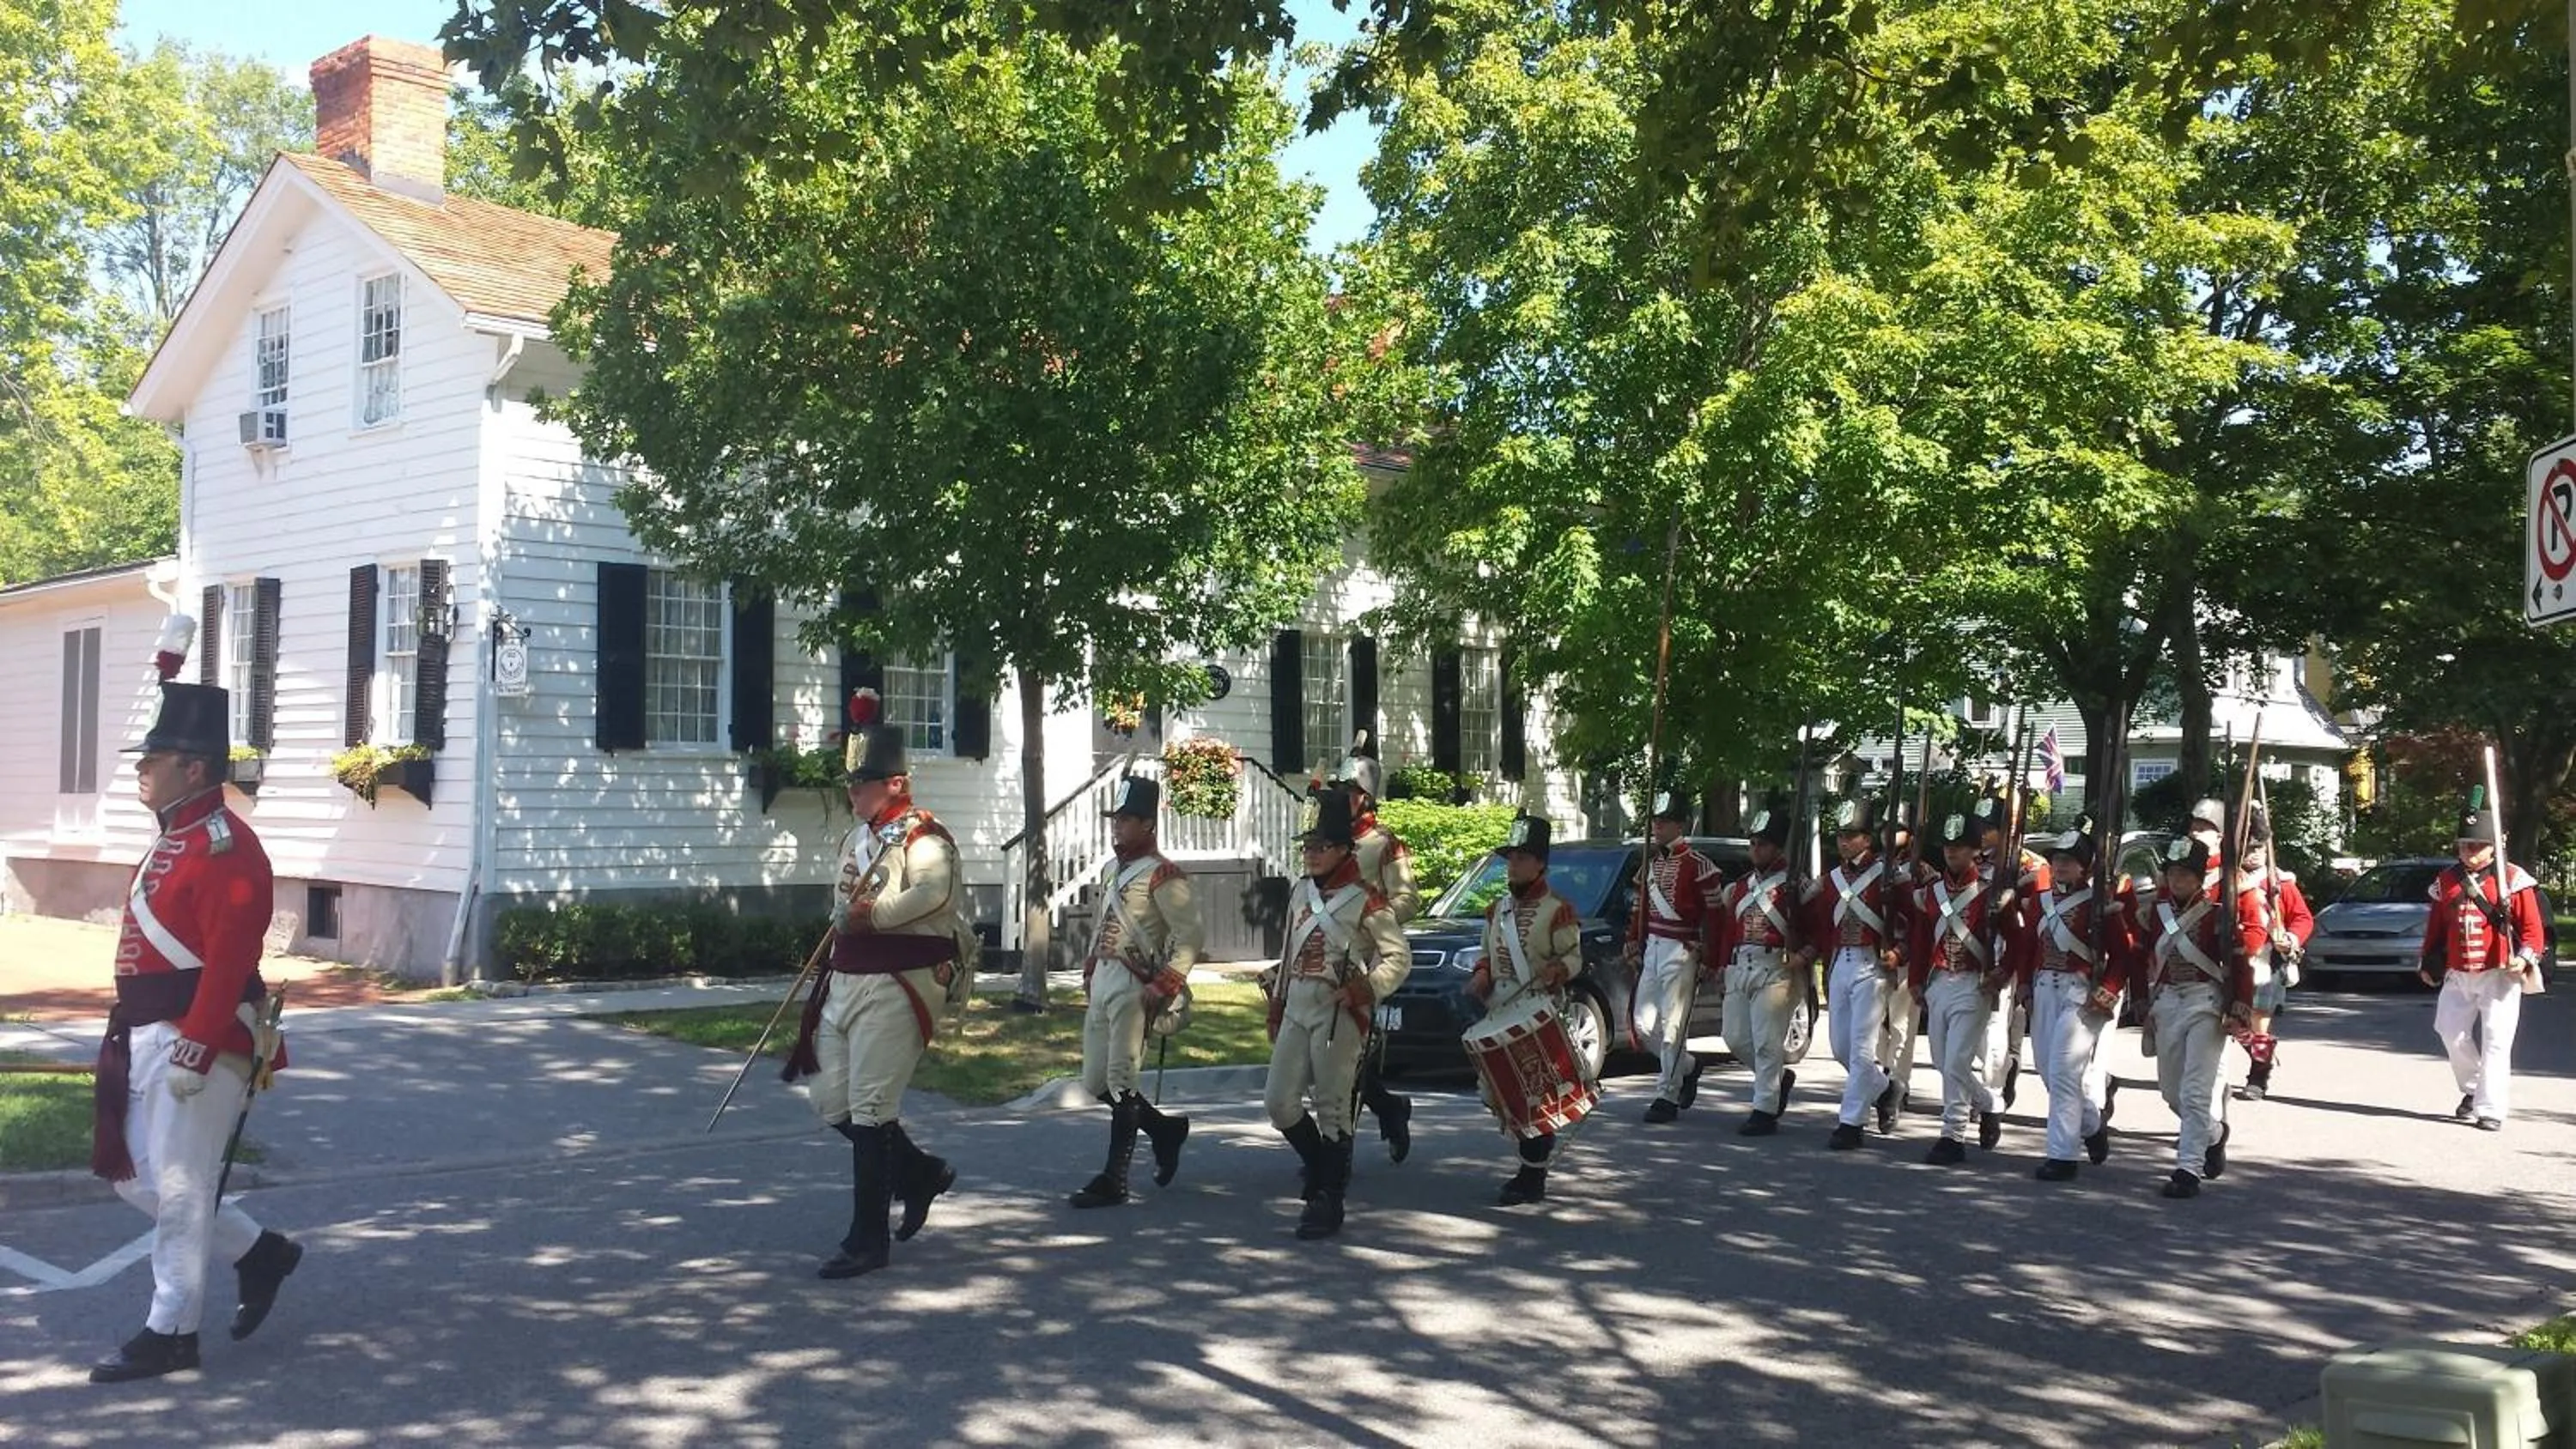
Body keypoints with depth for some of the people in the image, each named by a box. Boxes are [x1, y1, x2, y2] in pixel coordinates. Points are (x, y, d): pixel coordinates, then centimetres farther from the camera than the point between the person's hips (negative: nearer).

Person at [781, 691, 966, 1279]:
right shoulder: (856, 839, 16)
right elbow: (844, 910, 16)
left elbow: (933, 892, -31)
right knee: (832, 1102, 13)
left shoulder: (922, 837, -12)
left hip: (895, 988, -9)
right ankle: (921, 1171, 32)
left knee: (869, 1109, -6)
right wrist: (845, 916, -6)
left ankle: (868, 1240, 4)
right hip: (845, 983, 9)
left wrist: (870, 914, -26)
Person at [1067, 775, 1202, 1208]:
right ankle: (1166, 1128, 30)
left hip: (1133, 989, -9)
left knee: (1120, 1081, -8)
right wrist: (1090, 971, 17)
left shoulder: (1162, 874, -10)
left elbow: (1189, 934, -16)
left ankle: (1114, 1180, -2)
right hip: (1103, 987, 9)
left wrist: (1164, 986, -22)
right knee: (1096, 1084, 12)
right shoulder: (1119, 872, 19)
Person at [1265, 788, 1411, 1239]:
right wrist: (1276, 1006, 21)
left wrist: (1366, 989, -23)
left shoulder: (1364, 901, -9)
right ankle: (1322, 1167, 27)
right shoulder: (1299, 892, 12)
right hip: (1296, 1013, 7)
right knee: (1278, 1100, 5)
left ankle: (1328, 1200, 4)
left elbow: (1399, 957, -7)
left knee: (1331, 1109, -4)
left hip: (1337, 1017, -7)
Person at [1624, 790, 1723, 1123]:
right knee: (1643, 1023, 10)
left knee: (1673, 1027, -5)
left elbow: (1714, 914, -11)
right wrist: (1634, 944, 15)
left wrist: (1709, 958, -12)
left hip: (1682, 952, -8)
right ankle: (1687, 1066, 31)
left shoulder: (1698, 865, -11)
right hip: (1652, 949, 8)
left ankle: (1667, 1097, 1)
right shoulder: (1651, 861, 12)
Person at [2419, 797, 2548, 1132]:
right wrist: (2428, 963, 17)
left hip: (2499, 975, -5)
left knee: (2495, 1041, -9)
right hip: (2458, 976, 5)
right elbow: (2436, 925, 18)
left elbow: (2533, 926, -5)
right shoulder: (2446, 880, 9)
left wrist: (2526, 957, -20)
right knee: (2451, 1032, 9)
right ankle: (2472, 1089, 31)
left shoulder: (2513, 879, -5)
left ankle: (2491, 1110, -7)